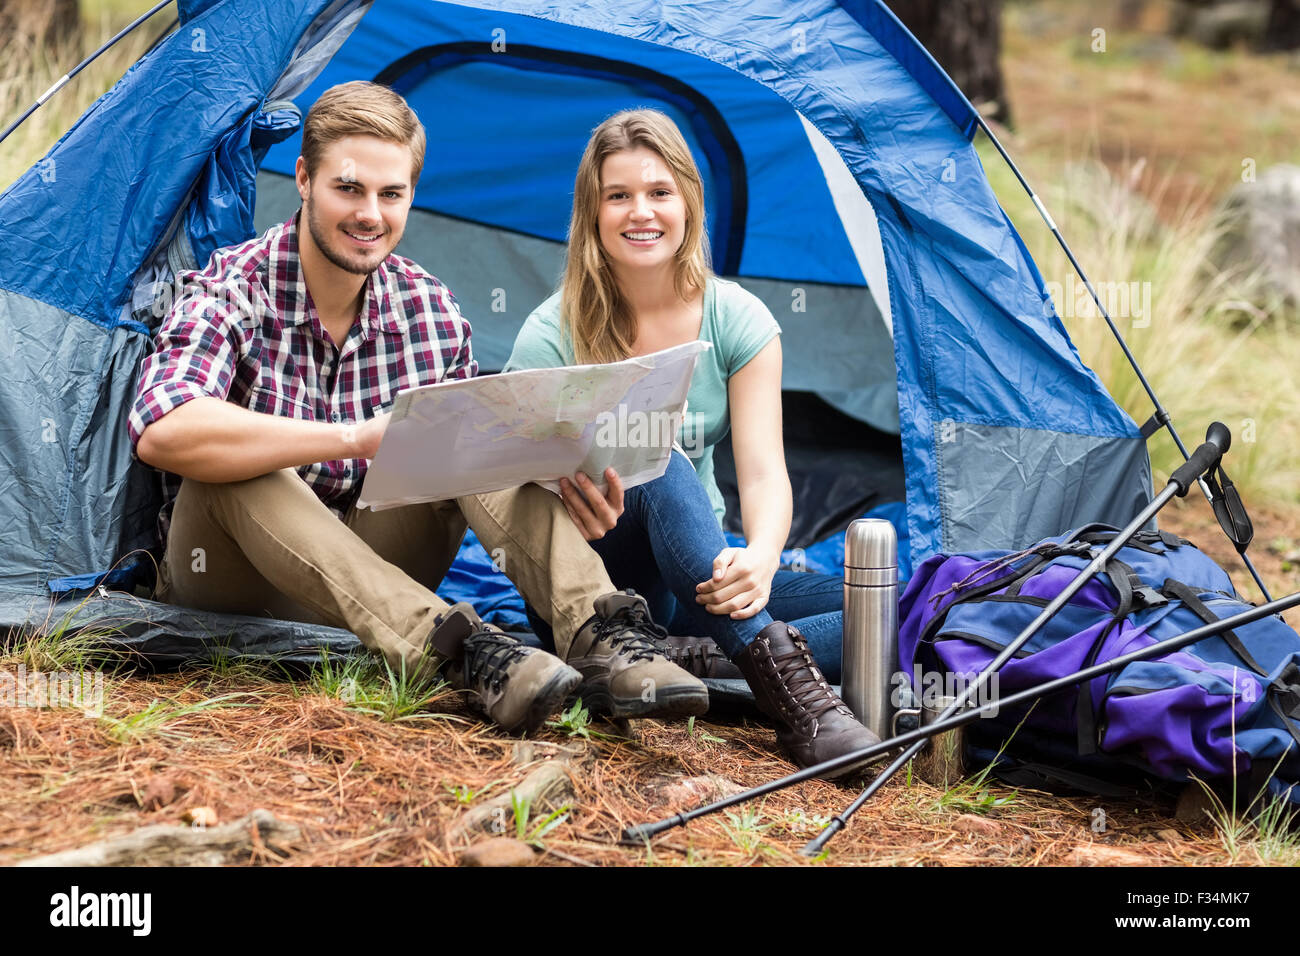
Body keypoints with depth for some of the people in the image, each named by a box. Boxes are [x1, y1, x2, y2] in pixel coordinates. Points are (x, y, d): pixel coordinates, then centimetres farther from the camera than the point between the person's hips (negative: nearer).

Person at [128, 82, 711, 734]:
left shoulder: (433, 313, -1)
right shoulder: (231, 291, -17)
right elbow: (160, 432, -37)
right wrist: (359, 438, -41)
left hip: (370, 575, 4)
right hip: (236, 587, -3)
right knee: (233, 464, -35)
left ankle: (600, 635, -32)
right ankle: (455, 652, -44)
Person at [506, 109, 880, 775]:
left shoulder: (738, 321, -4)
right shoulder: (552, 336, -11)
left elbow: (763, 470, -13)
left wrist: (759, 558, -36)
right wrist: (561, 489, -42)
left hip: (699, 579, 3)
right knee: (656, 471, -38)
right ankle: (785, 687, -47)